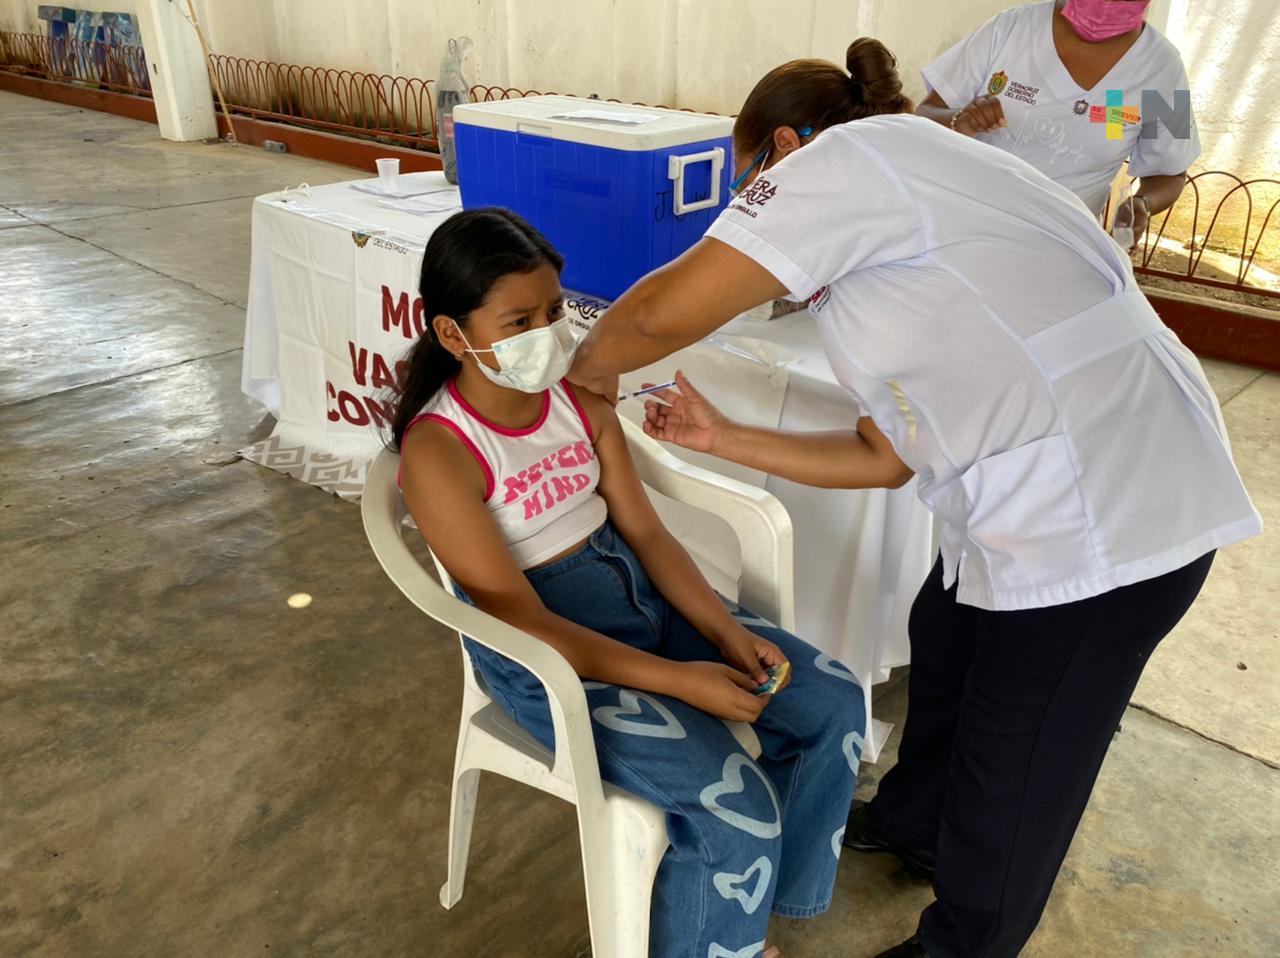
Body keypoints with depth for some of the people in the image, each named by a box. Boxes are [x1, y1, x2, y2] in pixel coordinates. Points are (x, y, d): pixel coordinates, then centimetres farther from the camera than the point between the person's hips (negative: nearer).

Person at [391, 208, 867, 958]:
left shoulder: (581, 396, -1)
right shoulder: (438, 452, -20)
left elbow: (645, 531, 2)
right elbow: (525, 623, -20)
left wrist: (724, 630, -11)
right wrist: (679, 680, -22)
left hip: (636, 587, 7)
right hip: (549, 653, -7)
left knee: (834, 704, 2)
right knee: (735, 807, -21)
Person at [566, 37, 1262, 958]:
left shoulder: (847, 154, -9)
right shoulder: (896, 239, 18)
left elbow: (665, 311, -15)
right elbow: (884, 454, 16)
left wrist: (586, 368, 6)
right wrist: (721, 438, 19)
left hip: (1101, 518, -10)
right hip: (1051, 502, 10)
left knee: (1016, 777, 12)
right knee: (942, 643, 28)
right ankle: (912, 821, 56)